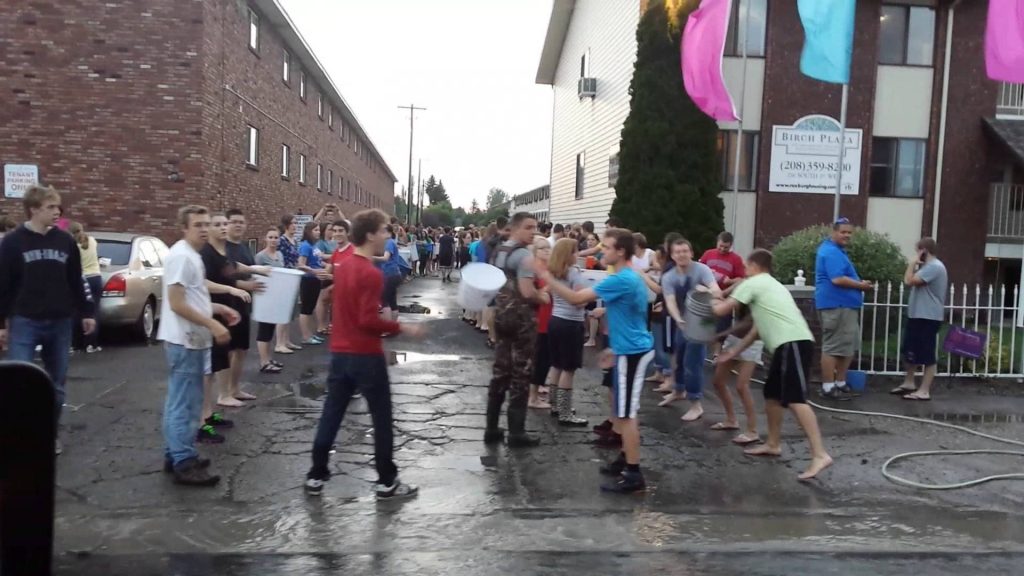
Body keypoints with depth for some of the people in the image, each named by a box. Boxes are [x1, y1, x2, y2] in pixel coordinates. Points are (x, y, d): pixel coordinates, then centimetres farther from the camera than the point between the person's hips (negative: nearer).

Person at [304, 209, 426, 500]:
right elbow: (368, 321, -22)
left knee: (331, 415, 13)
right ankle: (387, 481, 13)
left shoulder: (343, 267, 9)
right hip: (366, 356, -8)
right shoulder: (371, 273, -18)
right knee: (382, 419, 5)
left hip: (340, 352, 8)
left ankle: (316, 476, 20)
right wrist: (402, 327, -13)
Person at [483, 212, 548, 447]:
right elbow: (527, 292, -25)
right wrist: (544, 298, -8)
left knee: (500, 372, 13)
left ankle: (491, 429, 18)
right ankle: (516, 433, 4)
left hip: (501, 315, 8)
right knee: (520, 375, -1)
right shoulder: (524, 255, -17)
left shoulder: (497, 252, 12)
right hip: (521, 318, -8)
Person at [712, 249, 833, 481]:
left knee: (795, 399, -17)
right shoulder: (769, 285, 29)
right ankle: (773, 444, 31)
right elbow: (760, 325, 33)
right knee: (772, 394, 20)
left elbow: (721, 311, 2)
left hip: (793, 343, -10)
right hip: (789, 344, 10)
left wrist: (715, 300, 26)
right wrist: (736, 350, 37)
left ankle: (820, 455, -22)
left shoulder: (752, 283, 2)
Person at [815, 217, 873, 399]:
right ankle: (828, 387, -3)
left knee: (848, 347, 16)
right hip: (836, 306, -11)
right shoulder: (832, 252, -16)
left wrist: (858, 283, 13)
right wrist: (861, 285, -12)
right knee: (833, 347, -7)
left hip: (844, 305, 11)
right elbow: (837, 279, -25)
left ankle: (840, 383, 24)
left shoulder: (836, 250, 20)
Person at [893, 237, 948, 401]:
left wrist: (912, 263, -9)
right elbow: (913, 281, 17)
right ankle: (909, 383, 29)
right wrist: (915, 265, 8)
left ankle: (924, 391, -4)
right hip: (917, 315, 11)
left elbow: (909, 281, -23)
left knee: (926, 355, -6)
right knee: (910, 350, 18)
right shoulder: (929, 266, 19)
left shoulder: (934, 266, -17)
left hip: (928, 318, -11)